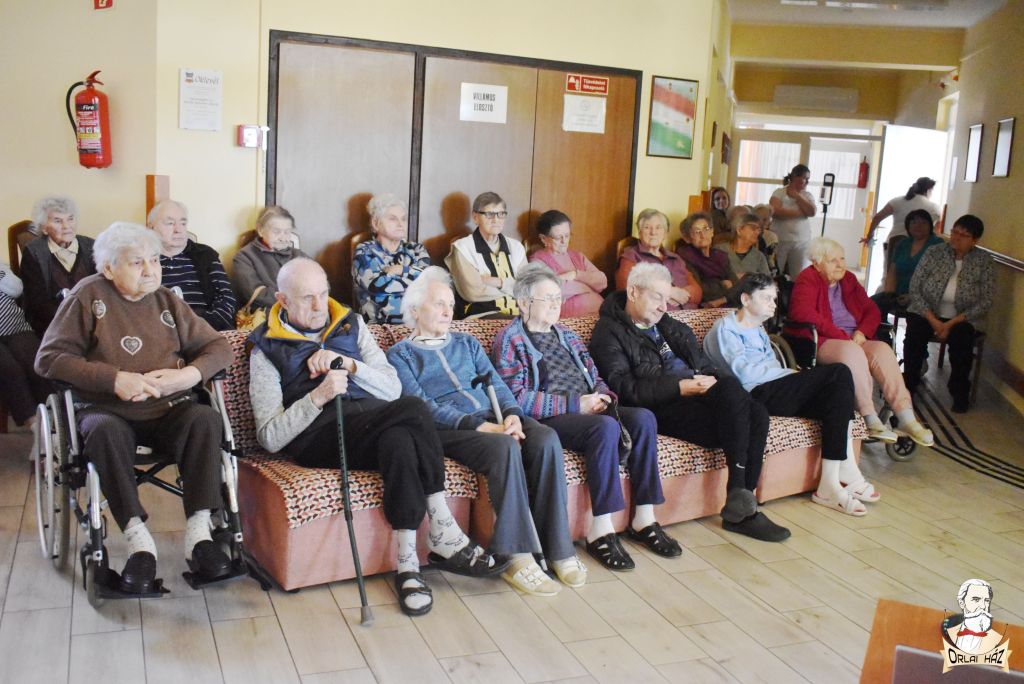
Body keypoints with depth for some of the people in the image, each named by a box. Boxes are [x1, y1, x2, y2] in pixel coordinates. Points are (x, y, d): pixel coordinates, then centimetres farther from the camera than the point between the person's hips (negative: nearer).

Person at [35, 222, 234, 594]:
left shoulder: (167, 300, 13)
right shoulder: (88, 296, 3)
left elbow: (218, 346, 11)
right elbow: (49, 358, -5)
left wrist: (188, 374, -11)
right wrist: (115, 378, -16)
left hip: (168, 410, 3)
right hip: (108, 410, -2)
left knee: (206, 419, -28)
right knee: (104, 431, -36)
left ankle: (198, 534, -28)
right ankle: (139, 541, -31)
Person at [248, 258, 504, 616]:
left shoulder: (351, 325, 19)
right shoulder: (267, 351, 8)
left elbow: (392, 388, 11)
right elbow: (270, 438, -2)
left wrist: (350, 364, -7)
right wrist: (318, 397, -17)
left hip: (374, 420, 4)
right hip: (318, 438, -4)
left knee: (399, 440, -35)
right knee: (413, 410, -31)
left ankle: (408, 563, -29)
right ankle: (444, 534, -23)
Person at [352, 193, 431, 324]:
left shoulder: (416, 249, 16)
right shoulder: (364, 251, 6)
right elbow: (377, 285, -12)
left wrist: (401, 270, -5)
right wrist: (415, 279, -3)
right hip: (378, 326, -1)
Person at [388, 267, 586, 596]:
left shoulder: (467, 343, 27)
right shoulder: (400, 354, 10)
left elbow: (497, 384, 15)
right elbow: (423, 406, -6)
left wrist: (512, 415, -9)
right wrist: (477, 425, -19)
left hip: (492, 419, 5)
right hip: (447, 430, -5)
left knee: (546, 439, -27)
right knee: (505, 447, -36)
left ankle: (557, 548, -23)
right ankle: (517, 557, -32)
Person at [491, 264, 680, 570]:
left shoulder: (566, 335, 24)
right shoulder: (510, 339, 0)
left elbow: (595, 377, 26)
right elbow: (518, 398, -13)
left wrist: (602, 395, 1)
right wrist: (575, 404, -16)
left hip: (587, 409, 7)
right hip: (547, 420, -7)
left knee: (643, 418, -19)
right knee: (606, 427, -34)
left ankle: (644, 519, -15)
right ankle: (601, 531, -29)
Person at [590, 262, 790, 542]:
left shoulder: (670, 327, 29)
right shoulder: (609, 332, 4)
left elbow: (706, 366, 25)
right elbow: (625, 389, -11)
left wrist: (709, 380, 0)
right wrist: (681, 387, -16)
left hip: (696, 397, 7)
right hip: (661, 411, -7)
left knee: (756, 413, -22)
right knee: (731, 388, -30)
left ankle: (739, 509, -16)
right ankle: (739, 501, -26)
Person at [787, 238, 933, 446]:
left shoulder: (849, 280, 20)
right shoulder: (808, 280, -1)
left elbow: (872, 310, 17)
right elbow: (803, 313, -18)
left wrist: (862, 332, -6)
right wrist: (842, 336, -19)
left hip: (855, 340, 6)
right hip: (822, 343, -6)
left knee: (883, 349, -24)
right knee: (852, 351, -36)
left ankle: (906, 417, -29)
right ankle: (870, 420, -36)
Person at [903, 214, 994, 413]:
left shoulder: (984, 262, -1)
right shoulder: (933, 253, 0)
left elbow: (985, 302, -6)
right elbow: (914, 288, -4)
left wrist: (951, 324, -16)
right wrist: (933, 320, -15)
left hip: (961, 318, 0)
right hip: (927, 312, 1)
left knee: (962, 339, -30)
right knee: (915, 332, -29)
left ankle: (959, 393, -7)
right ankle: (909, 384, -9)